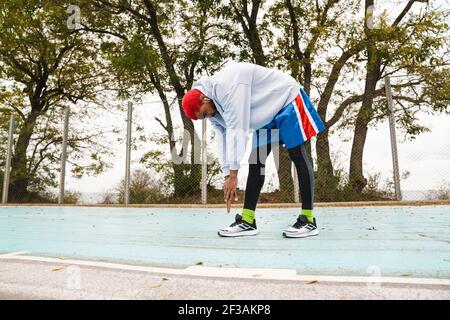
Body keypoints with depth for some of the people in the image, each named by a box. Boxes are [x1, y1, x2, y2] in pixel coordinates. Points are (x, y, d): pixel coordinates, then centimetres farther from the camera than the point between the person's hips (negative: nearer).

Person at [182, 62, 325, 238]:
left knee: (297, 155, -14)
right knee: (256, 161, -1)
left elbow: (237, 129, -35)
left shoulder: (228, 85, -32)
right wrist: (227, 176, -10)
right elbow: (223, 137, -4)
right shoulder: (213, 107, -3)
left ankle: (308, 220, -9)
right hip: (267, 115, 8)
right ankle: (247, 221, -2)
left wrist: (233, 173, -33)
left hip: (287, 99, -8)